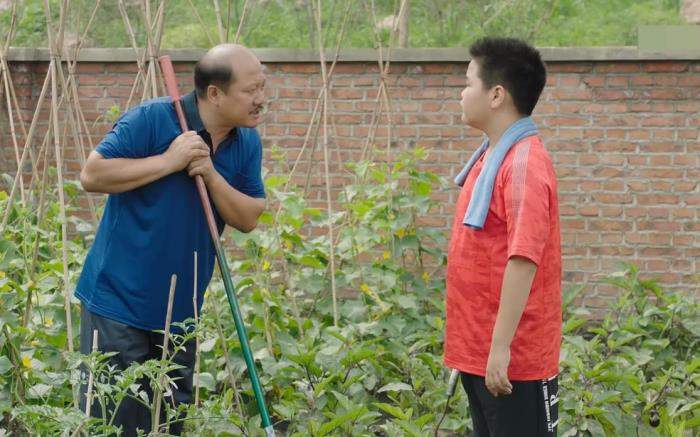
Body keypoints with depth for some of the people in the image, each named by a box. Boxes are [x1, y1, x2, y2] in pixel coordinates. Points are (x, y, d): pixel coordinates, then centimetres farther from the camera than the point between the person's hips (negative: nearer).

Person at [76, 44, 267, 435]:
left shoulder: (247, 142, 2)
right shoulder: (152, 119, -15)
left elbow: (249, 219, 0)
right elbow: (93, 175, -17)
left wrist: (211, 174, -16)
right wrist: (168, 161, -22)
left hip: (181, 307, 6)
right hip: (120, 299, -6)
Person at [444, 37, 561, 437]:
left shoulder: (524, 163, -18)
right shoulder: (491, 157, 11)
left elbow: (523, 258, -25)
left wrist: (501, 346, -27)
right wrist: (482, 344, 19)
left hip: (512, 358, -9)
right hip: (477, 350, 9)